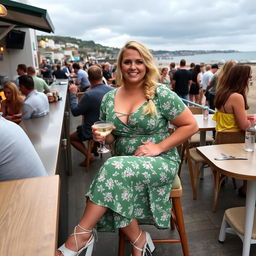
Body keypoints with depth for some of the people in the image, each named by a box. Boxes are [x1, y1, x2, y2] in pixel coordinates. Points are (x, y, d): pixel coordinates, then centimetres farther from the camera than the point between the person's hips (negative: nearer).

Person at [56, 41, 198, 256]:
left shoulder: (162, 95, -8)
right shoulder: (109, 98, 5)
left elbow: (191, 125, -5)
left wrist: (159, 147, -14)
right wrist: (102, 136, -9)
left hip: (161, 163, -4)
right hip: (123, 164, 4)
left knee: (115, 168, -32)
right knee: (113, 192, -29)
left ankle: (82, 235, -18)